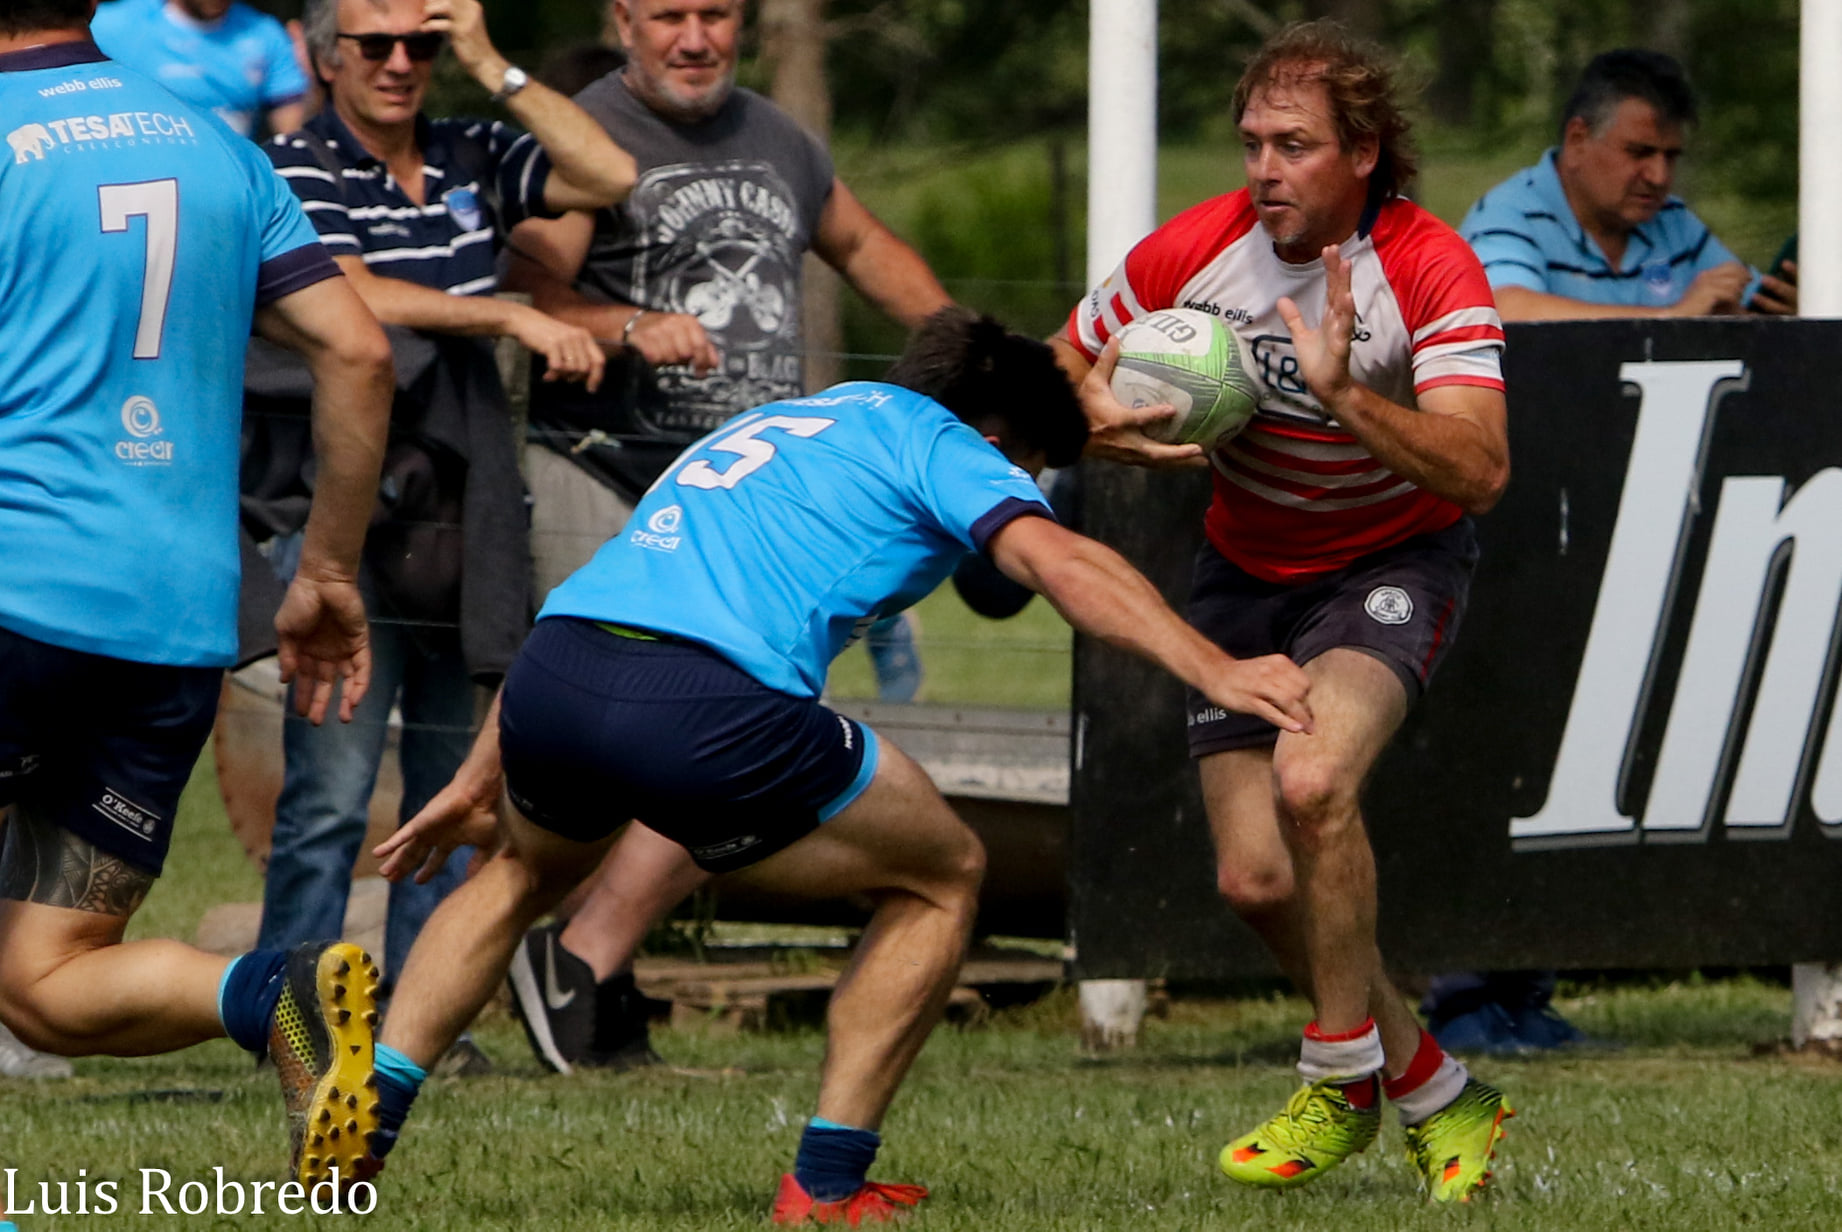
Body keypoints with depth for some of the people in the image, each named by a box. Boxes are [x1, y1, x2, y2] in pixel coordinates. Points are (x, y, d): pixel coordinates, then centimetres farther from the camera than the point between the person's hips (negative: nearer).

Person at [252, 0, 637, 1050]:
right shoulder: (297, 172, -2)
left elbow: (610, 176, 2)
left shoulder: (474, 159, 13)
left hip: (464, 518, 6)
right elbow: (354, 300, -17)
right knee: (333, 790, -10)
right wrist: (512, 317, -21)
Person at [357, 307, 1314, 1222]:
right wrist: (1211, 669, -13)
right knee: (943, 877, 16)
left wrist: (478, 780, 46)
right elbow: (1054, 558, -5)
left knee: (530, 869, 39)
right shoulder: (933, 438, 16)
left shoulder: (761, 428, 37)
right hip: (706, 712, -7)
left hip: (542, 683, 7)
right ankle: (826, 1182, 13)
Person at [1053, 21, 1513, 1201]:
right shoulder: (1193, 251, -14)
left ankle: (1343, 1080, -11)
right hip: (1247, 569, 4)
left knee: (1311, 778, -31)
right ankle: (1433, 1091, 18)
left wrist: (1345, 397, -46)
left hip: (1393, 562, -4)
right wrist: (1112, 428, -22)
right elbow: (1054, 377, 0)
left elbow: (1480, 471, -33)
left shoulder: (1430, 269, -23)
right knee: (1255, 876, -6)